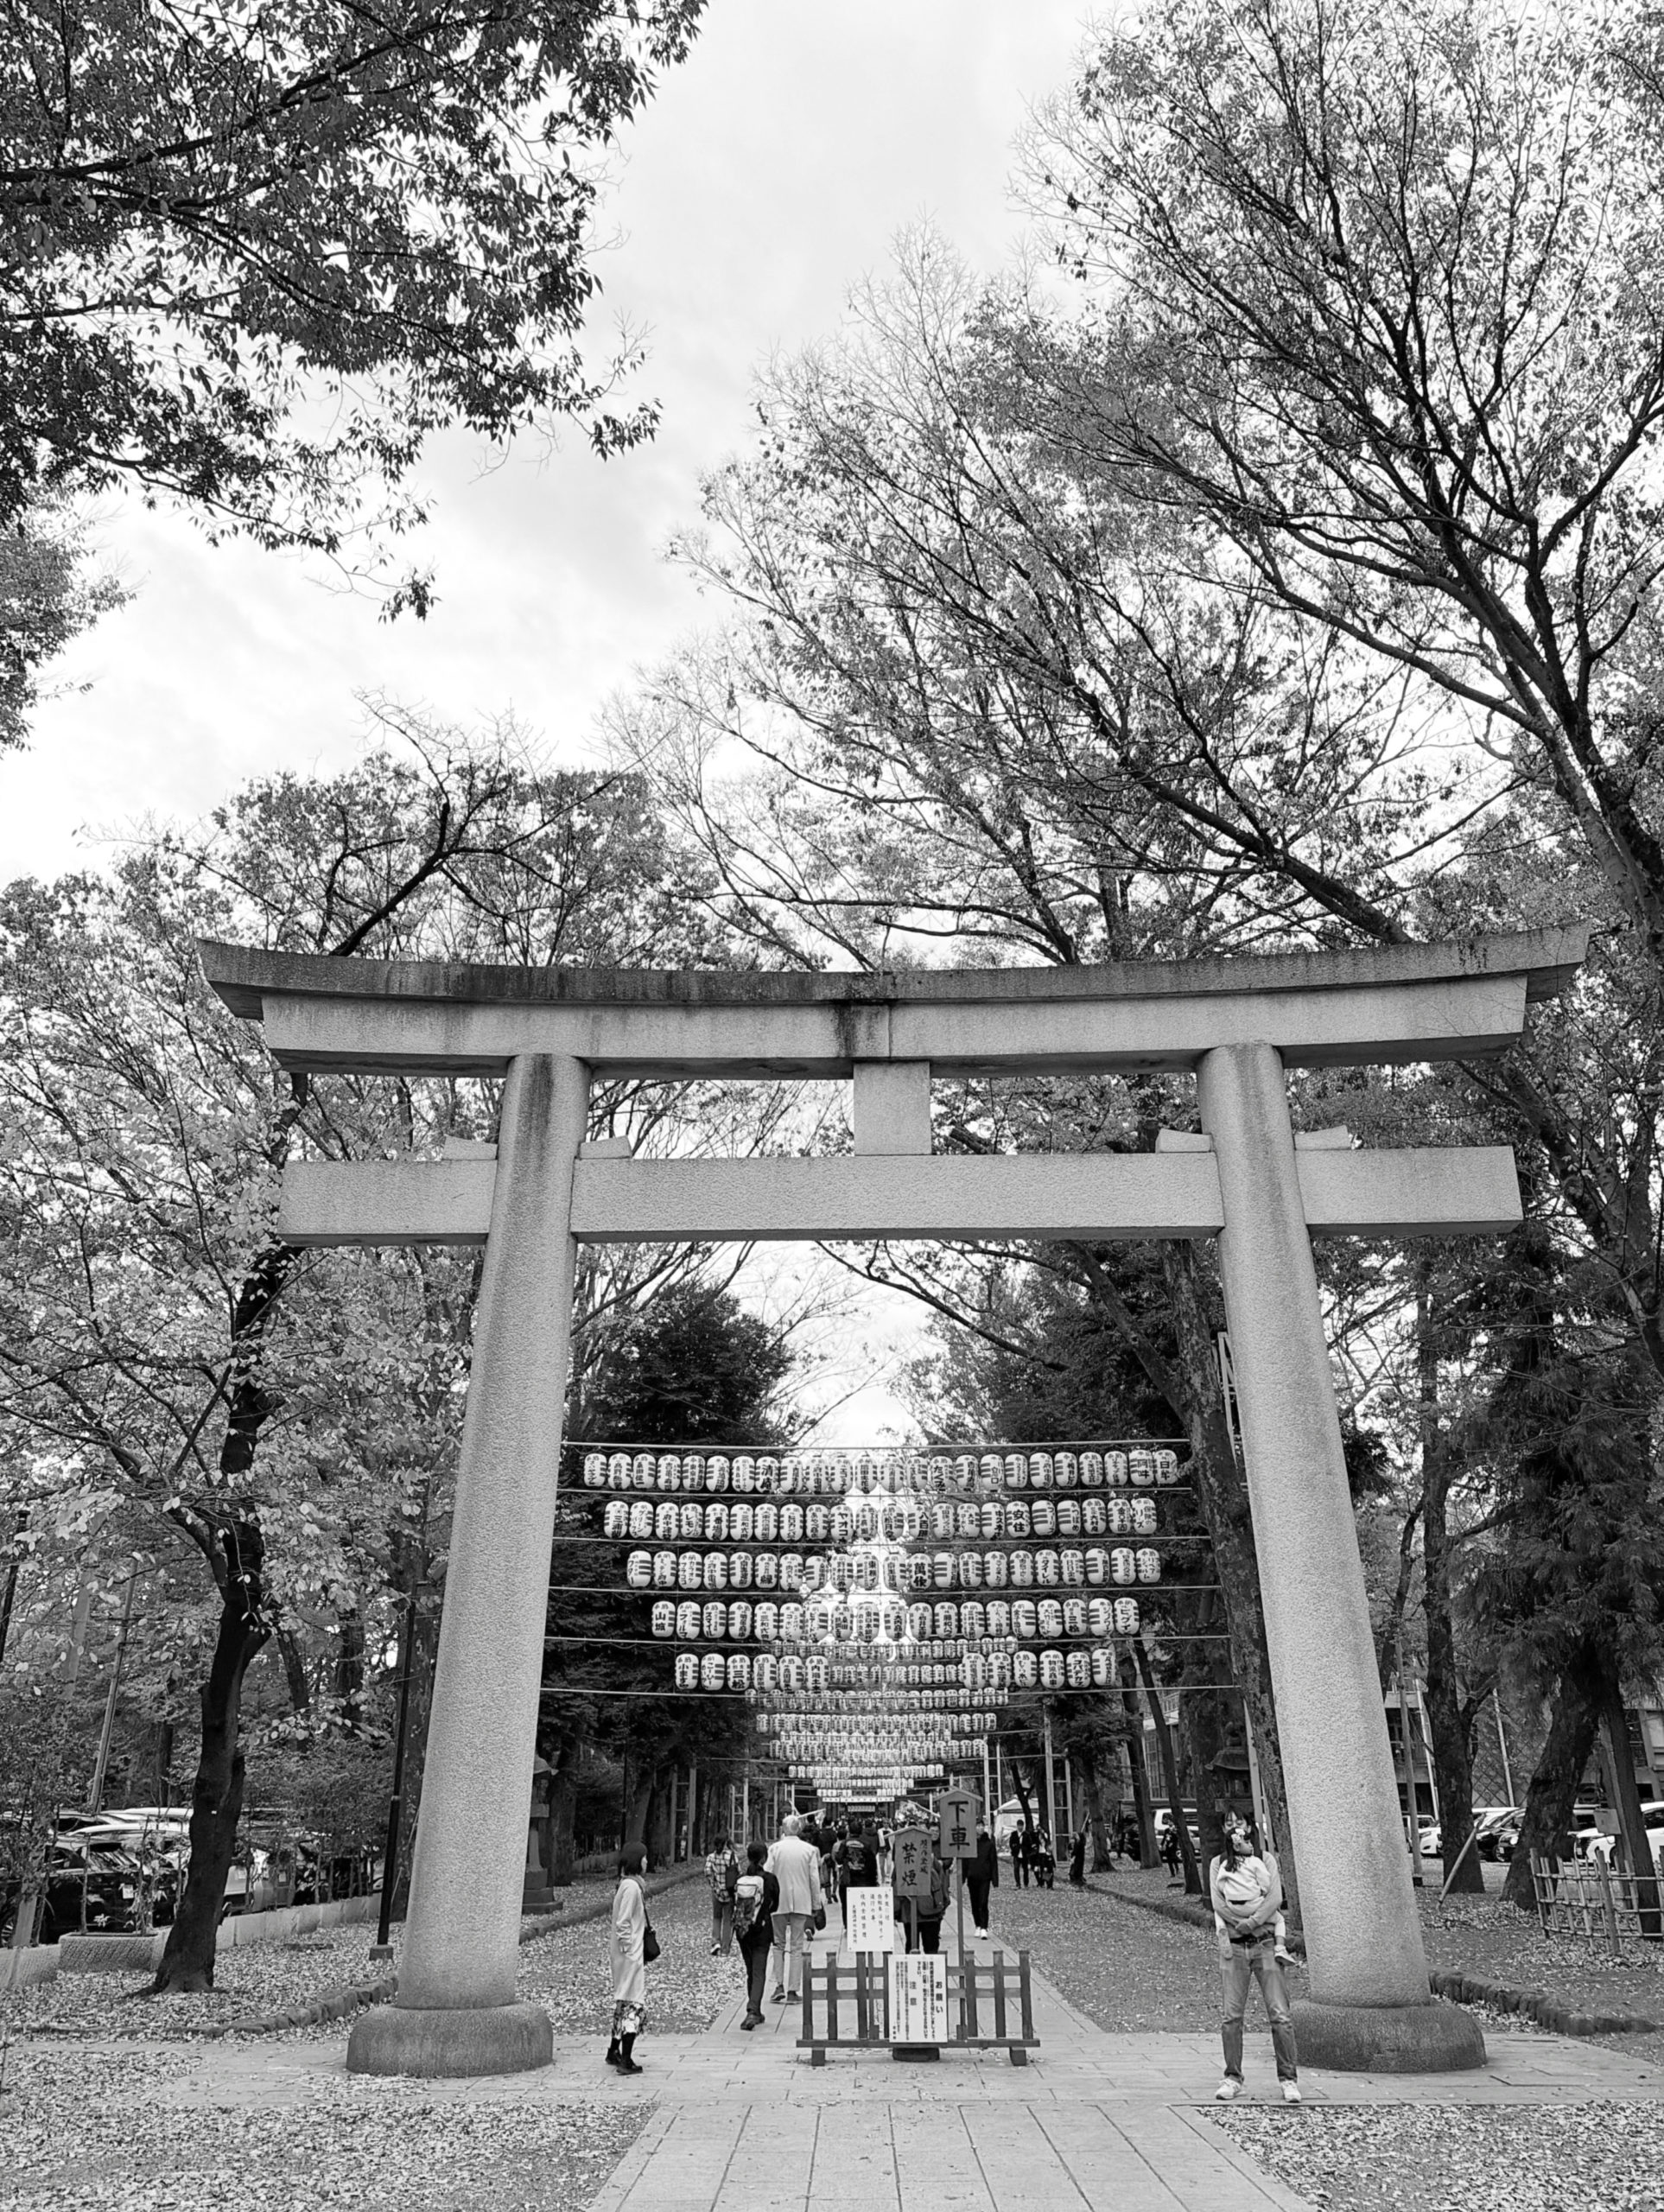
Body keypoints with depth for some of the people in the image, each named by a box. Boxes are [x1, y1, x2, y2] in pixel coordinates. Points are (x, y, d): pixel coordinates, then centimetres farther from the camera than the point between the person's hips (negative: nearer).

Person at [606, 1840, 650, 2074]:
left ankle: (614, 2052, 28)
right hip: (631, 1956, -10)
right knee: (634, 2003, -4)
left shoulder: (626, 1884, 10)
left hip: (626, 1955, 10)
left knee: (623, 2002, 18)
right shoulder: (631, 1887, -19)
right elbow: (623, 1924, -22)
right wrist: (629, 1949, -18)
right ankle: (626, 2061, -2)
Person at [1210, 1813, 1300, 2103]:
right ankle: (1233, 2078, 7)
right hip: (1233, 1945, 1)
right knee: (1232, 2015, -3)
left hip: (1265, 1943, -1)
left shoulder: (1265, 1859, 11)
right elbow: (1218, 1904, 0)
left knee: (1279, 2013, -7)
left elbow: (1275, 1898, -3)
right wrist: (1253, 1919, -10)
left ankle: (1289, 2079, 2)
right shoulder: (1218, 1864, 12)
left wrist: (1250, 1922, -13)